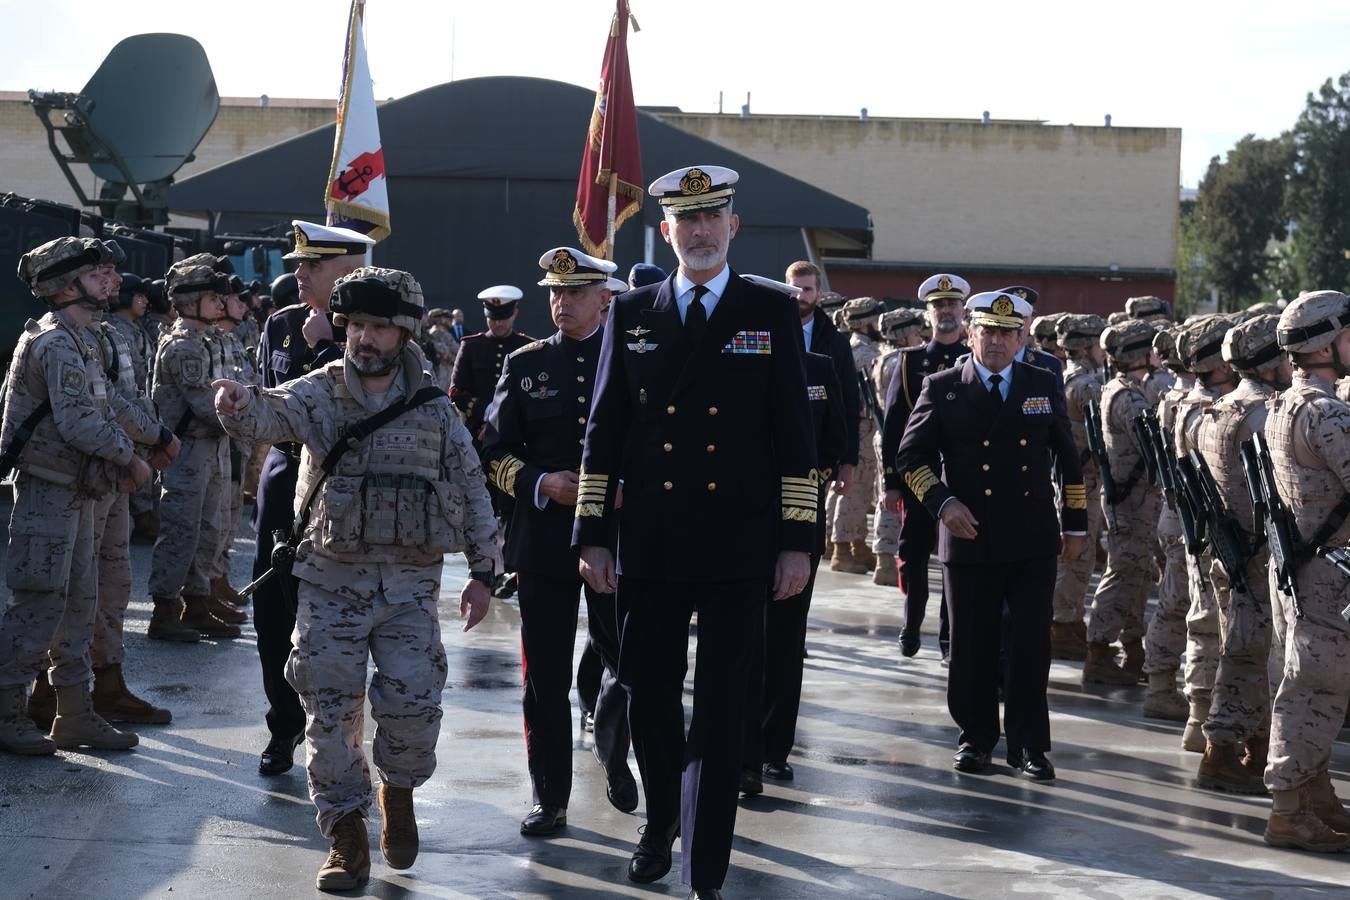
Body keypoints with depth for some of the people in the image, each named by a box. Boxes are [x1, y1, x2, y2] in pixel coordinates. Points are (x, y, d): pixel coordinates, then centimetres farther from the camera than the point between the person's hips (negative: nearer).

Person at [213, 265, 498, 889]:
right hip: (331, 580, 0)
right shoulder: (319, 394, 0)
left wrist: (482, 572, 4)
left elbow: (471, 492, 7)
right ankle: (346, 836, 12)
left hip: (410, 585, 0)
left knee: (413, 702, -11)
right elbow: (268, 415, -21)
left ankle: (399, 791, 20)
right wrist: (238, 404, -44)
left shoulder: (434, 410, 3)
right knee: (330, 709, -1)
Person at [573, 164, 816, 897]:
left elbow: (794, 435, 2)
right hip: (652, 550, 2)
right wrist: (592, 533, 3)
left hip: (739, 551, -2)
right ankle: (661, 822, 36)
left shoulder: (772, 313, 4)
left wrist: (798, 539, -3)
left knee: (719, 717, -1)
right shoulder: (632, 313, 8)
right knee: (647, 701, 9)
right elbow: (604, 430, 8)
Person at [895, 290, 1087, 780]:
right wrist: (942, 502, -11)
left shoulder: (1044, 385, 8)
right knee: (972, 645, 5)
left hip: (1034, 541, 1)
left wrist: (1076, 524, 13)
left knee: (1032, 644, -1)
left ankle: (1029, 744, 8)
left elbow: (1067, 456, 15)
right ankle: (976, 737, 20)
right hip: (970, 539, -1)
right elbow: (911, 455, 4)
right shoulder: (942, 388, 2)